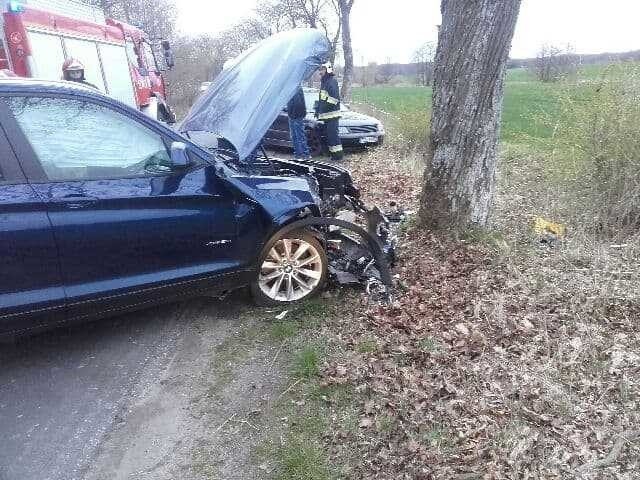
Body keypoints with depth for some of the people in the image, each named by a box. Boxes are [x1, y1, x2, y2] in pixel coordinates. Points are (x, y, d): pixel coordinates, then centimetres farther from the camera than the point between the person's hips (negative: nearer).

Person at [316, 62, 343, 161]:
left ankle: (338, 153, -9)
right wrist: (318, 110, 23)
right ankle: (332, 152, 19)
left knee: (333, 133, -11)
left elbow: (335, 97, -21)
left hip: (332, 114, -10)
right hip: (325, 114, 10)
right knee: (329, 134, 12)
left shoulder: (332, 81, -10)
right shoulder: (324, 82, 21)